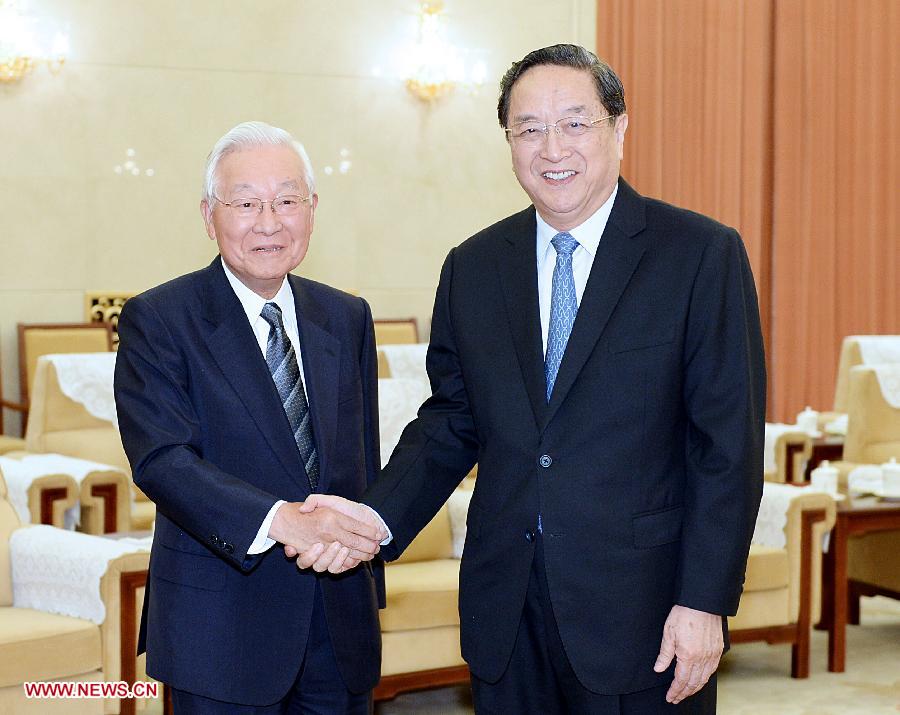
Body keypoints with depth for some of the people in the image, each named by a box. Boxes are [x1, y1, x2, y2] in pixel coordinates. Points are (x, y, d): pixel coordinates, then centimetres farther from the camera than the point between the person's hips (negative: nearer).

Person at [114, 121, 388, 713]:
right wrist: (282, 520, -32)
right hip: (223, 628, -4)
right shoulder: (157, 321, -8)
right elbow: (161, 459, -20)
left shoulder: (348, 318, 9)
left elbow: (365, 461, 13)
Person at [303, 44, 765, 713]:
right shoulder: (473, 268, 7)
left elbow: (729, 445, -8)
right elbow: (450, 423, 10)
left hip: (640, 608, -3)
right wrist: (376, 519, -7)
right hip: (506, 611, 4)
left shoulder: (702, 254, -6)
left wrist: (704, 602, -13)